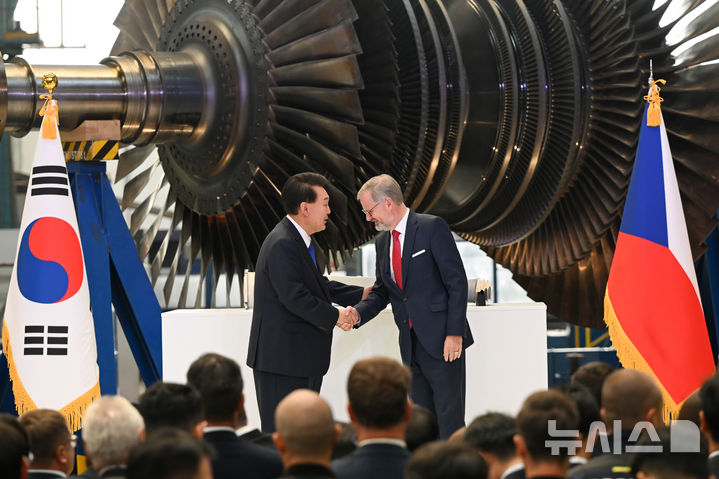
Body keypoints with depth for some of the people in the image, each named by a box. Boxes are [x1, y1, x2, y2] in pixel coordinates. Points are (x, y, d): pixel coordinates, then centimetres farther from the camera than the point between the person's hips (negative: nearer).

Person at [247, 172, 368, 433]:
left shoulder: (299, 240, 14)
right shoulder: (282, 244, -19)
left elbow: (319, 284, 24)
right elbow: (294, 297, -25)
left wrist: (361, 294, 16)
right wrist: (335, 317, -16)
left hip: (301, 356, 11)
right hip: (282, 357, -11)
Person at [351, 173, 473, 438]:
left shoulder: (432, 228, -8)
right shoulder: (383, 242, 14)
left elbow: (457, 282, -11)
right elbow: (381, 291, 21)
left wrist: (454, 334, -16)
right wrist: (358, 313, 1)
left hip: (441, 342, -7)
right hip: (411, 345, 7)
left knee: (449, 419, -8)